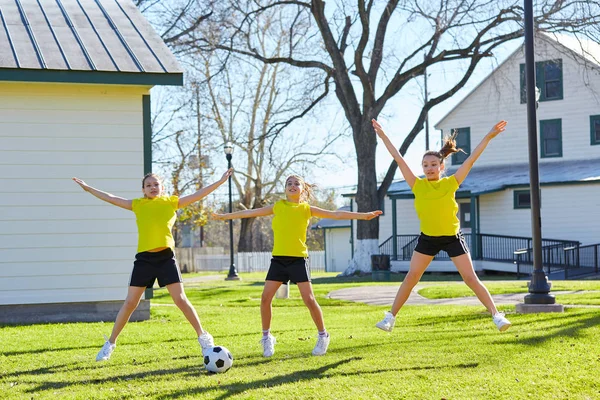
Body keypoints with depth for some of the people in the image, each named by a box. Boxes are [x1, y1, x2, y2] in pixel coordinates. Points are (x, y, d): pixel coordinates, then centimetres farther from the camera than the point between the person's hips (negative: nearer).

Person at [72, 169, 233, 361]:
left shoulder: (171, 202, 8)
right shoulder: (137, 204, 10)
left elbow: (198, 194, 6)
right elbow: (111, 198, 14)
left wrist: (221, 181, 1)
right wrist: (88, 188, 15)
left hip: (166, 257, -1)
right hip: (144, 258, 1)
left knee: (180, 299, -4)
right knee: (130, 302, 3)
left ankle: (203, 337, 9)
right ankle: (110, 343, 13)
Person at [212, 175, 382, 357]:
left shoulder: (307, 209, 4)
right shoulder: (278, 207, 10)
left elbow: (335, 214, 1)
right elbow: (250, 213, 17)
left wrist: (363, 215, -6)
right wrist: (224, 216, 22)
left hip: (298, 259, -2)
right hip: (278, 259, 2)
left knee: (309, 299, -8)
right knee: (265, 298, -5)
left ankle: (323, 336, 10)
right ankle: (267, 338, 12)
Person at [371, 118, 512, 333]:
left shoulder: (451, 183, -8)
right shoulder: (418, 185, -6)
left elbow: (471, 160, -11)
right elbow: (398, 159, -6)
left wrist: (488, 137, -14)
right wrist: (383, 136, -6)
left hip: (452, 237, -1)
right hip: (427, 238, 1)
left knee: (471, 278, -4)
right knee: (411, 277, 0)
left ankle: (496, 315, -1)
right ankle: (391, 316, 8)